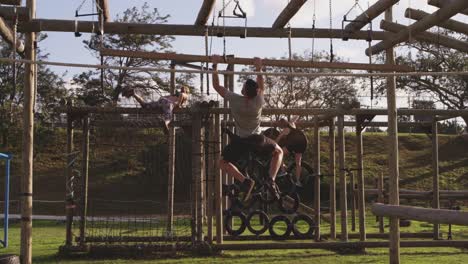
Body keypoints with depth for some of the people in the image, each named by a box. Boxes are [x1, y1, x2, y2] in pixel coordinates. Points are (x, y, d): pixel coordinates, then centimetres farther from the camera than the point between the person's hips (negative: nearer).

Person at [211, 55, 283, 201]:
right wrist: (258, 69, 11)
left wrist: (215, 65, -2)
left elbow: (216, 86, -7)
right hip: (258, 139, 1)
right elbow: (261, 87, 9)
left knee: (223, 163, 17)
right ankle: (271, 180, 0)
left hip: (241, 141, -1)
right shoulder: (259, 101, -14)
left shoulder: (234, 99, -19)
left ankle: (245, 181, -7)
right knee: (278, 152, 25)